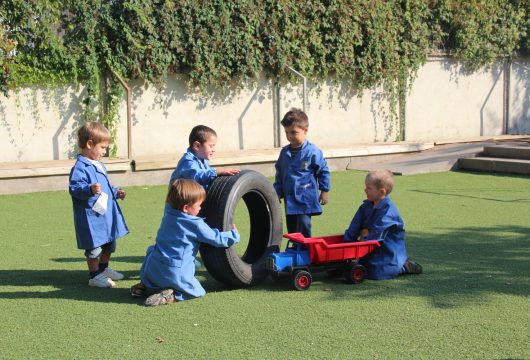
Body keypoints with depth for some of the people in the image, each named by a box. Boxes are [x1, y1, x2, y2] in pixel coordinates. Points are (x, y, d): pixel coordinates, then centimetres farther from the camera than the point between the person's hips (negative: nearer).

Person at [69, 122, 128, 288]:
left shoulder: (99, 165, 15)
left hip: (107, 214, 10)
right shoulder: (80, 167, -17)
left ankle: (103, 269, 37)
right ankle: (95, 276, 10)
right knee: (95, 246, -2)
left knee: (109, 243, 21)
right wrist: (90, 189, -41)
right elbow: (74, 187, -27)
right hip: (91, 216, -10)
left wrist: (115, 192, 20)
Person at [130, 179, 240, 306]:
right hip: (175, 274, -6)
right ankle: (169, 296, -13)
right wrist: (234, 234, 16)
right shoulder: (196, 224, -10)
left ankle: (144, 285, 18)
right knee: (198, 291, 14)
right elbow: (216, 238, -3)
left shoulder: (168, 213, 8)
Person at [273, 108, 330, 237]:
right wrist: (277, 193, 14)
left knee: (303, 229, -9)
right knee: (292, 231, 12)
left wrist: (324, 191, -1)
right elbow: (279, 174, 16)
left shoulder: (313, 151, -11)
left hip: (306, 199, -6)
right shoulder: (284, 152, 6)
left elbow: (323, 171, -3)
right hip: (290, 200, 6)